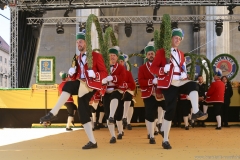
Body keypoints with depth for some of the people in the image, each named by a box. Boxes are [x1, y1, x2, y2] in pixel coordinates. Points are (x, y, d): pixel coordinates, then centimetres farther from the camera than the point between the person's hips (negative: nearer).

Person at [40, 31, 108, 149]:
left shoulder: (96, 56, 1)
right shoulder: (77, 58, 19)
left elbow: (104, 73, -2)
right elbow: (73, 77, 19)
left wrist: (94, 74, -21)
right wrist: (71, 72, -3)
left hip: (90, 85, -7)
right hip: (81, 86, 7)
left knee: (68, 86, -30)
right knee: (83, 113, 1)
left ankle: (53, 113, -29)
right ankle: (93, 142, 5)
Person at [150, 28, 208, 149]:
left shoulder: (181, 54, 15)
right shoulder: (161, 52, -2)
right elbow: (153, 68, -7)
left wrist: (184, 74, -2)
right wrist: (164, 69, -27)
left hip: (179, 82, 5)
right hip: (168, 84, -5)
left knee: (193, 85, -26)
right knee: (170, 110, -6)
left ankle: (196, 112, -29)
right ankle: (165, 140, 2)